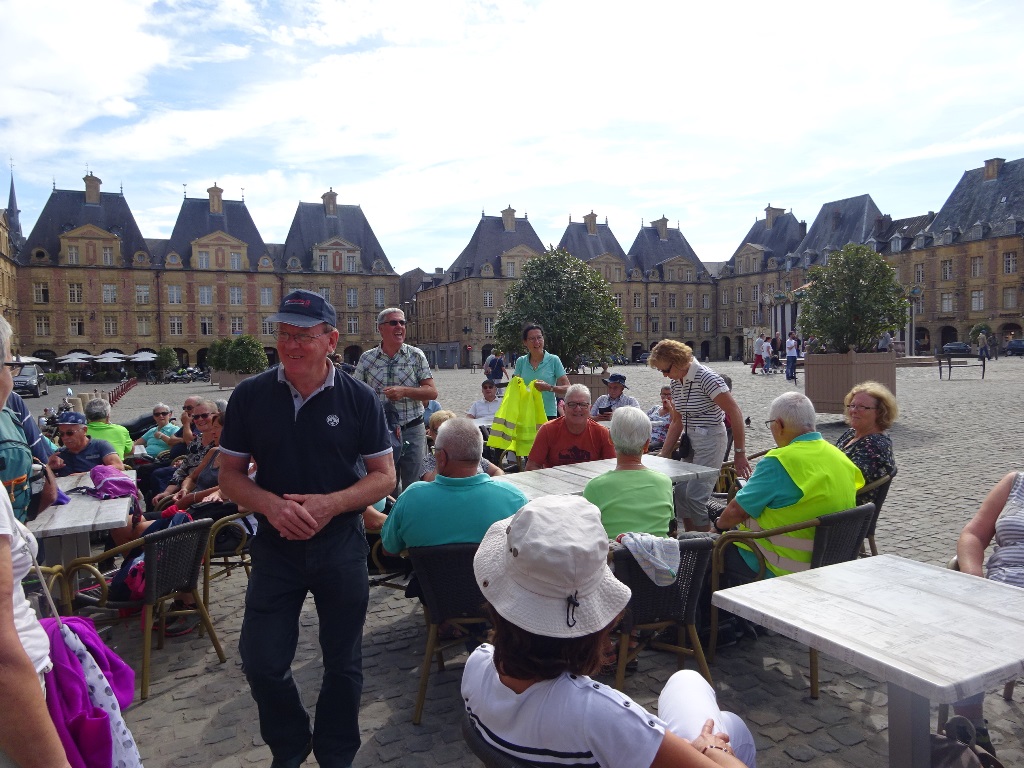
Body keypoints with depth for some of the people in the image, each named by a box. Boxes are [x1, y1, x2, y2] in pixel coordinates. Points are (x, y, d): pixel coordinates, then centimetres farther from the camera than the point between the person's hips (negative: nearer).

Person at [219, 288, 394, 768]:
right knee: (262, 663, 6)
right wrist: (271, 505, -19)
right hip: (275, 544, 1)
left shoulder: (358, 398, -7)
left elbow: (384, 476, -5)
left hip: (341, 544, -1)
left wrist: (330, 504, -21)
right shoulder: (250, 396, -3)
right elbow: (230, 475, 1)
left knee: (342, 663, 14)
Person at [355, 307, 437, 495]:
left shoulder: (416, 356, 1)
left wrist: (404, 391, -17)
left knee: (413, 484, 5)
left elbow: (432, 392, -3)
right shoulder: (367, 358, 3)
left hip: (412, 431, -1)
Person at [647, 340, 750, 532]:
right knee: (681, 492, 6)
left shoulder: (706, 378, -19)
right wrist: (663, 456, 10)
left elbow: (734, 412, -19)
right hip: (689, 440, 8)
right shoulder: (676, 383, 7)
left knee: (695, 495, -11)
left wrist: (740, 453, -18)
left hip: (711, 439, -8)